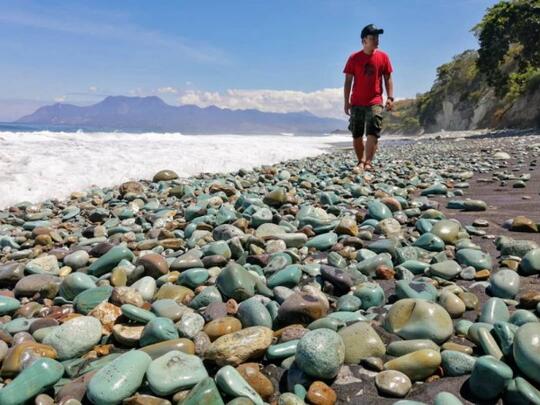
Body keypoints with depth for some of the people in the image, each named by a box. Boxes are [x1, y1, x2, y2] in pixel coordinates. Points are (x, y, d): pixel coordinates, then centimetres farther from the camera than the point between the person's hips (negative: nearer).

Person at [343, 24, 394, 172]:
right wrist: (346, 101, -2)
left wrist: (390, 97, -4)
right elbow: (348, 81, 3)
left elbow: (388, 78, 7)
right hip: (356, 102, 1)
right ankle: (361, 161, 18)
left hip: (375, 102, 0)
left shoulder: (383, 57, 4)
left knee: (372, 133, -13)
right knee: (357, 135, 4)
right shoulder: (354, 58, 1)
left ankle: (368, 163, -16)